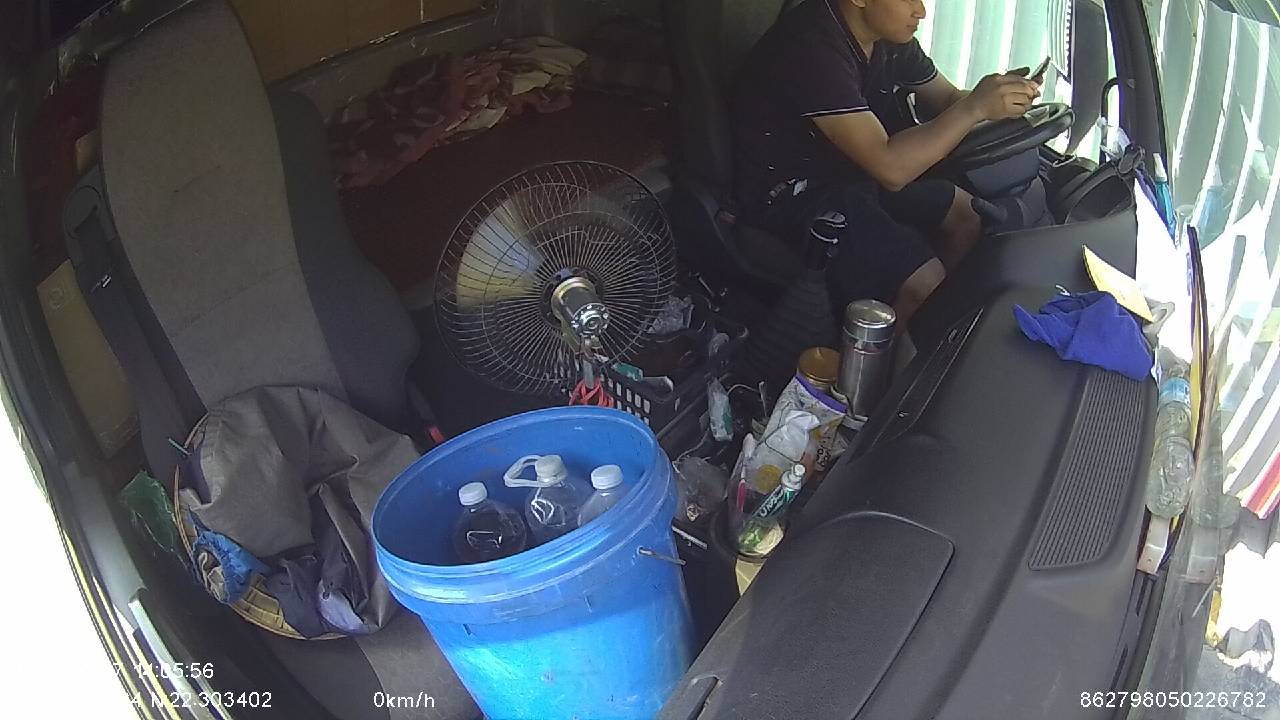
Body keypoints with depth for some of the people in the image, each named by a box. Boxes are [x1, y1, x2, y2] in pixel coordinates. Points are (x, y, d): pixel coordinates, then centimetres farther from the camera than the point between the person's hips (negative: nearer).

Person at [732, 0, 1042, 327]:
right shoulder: (812, 46, -28)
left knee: (968, 215, 6)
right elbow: (890, 167, -32)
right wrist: (975, 108, -28)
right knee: (923, 283, -21)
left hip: (850, 168, 10)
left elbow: (947, 99, 11)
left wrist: (1000, 92, -10)